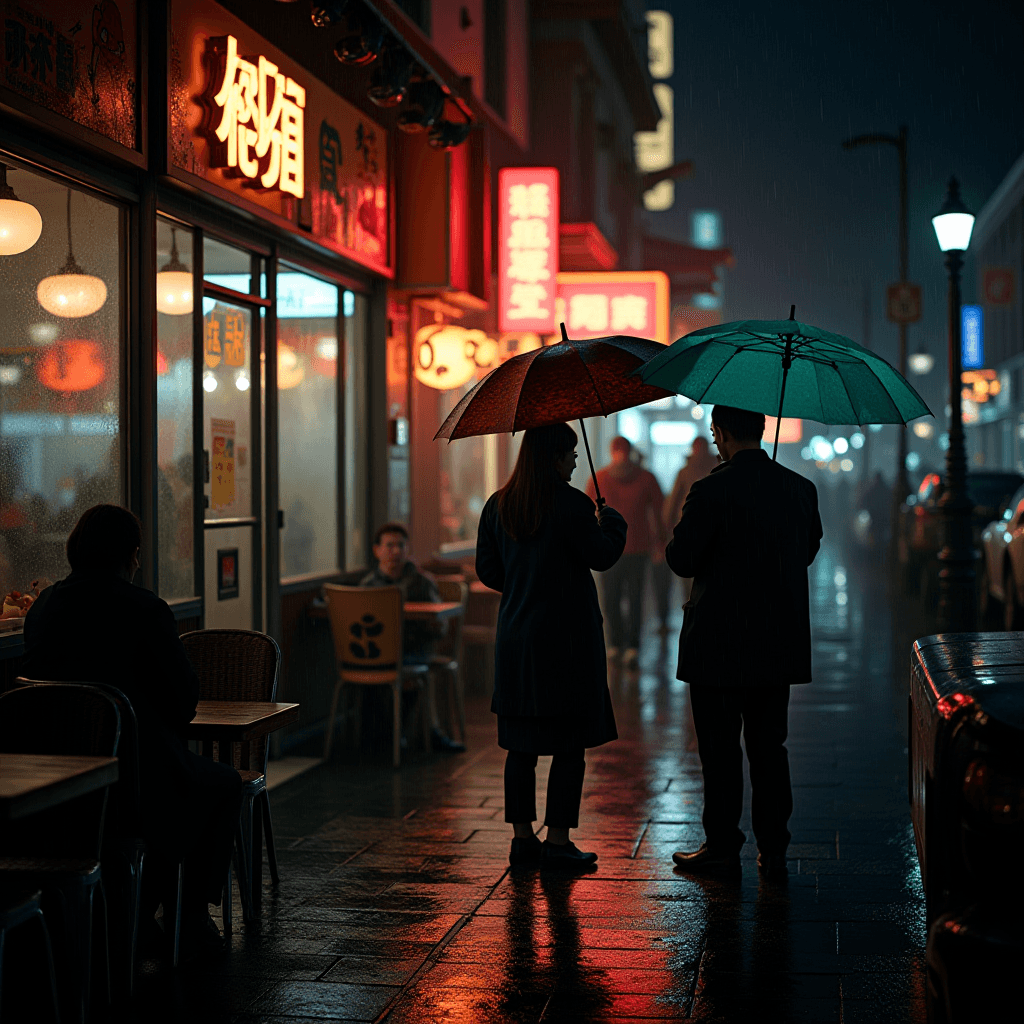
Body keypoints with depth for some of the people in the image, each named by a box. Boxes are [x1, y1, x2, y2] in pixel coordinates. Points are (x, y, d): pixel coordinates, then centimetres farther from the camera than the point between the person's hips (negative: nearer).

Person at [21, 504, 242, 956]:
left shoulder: (42, 607, 3)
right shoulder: (145, 609, -15)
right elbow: (185, 698, -11)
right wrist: (167, 725, 13)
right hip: (139, 782, -6)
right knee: (225, 785, 24)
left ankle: (141, 913, 34)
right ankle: (190, 920, 23)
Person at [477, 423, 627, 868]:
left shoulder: (497, 506, 6)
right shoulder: (572, 505, -13)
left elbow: (487, 569, 11)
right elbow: (603, 557, -5)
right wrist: (612, 521, 13)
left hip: (515, 639, 6)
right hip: (566, 637, -6)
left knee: (520, 744, 10)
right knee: (569, 743, 2)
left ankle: (522, 836, 14)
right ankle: (558, 839, 3)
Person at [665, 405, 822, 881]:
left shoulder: (710, 491, -15)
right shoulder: (801, 489, 3)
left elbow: (681, 560, -13)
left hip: (720, 643, -5)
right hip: (780, 642, 5)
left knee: (719, 749, 5)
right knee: (769, 746, 11)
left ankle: (722, 847, 10)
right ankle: (773, 850, 14)